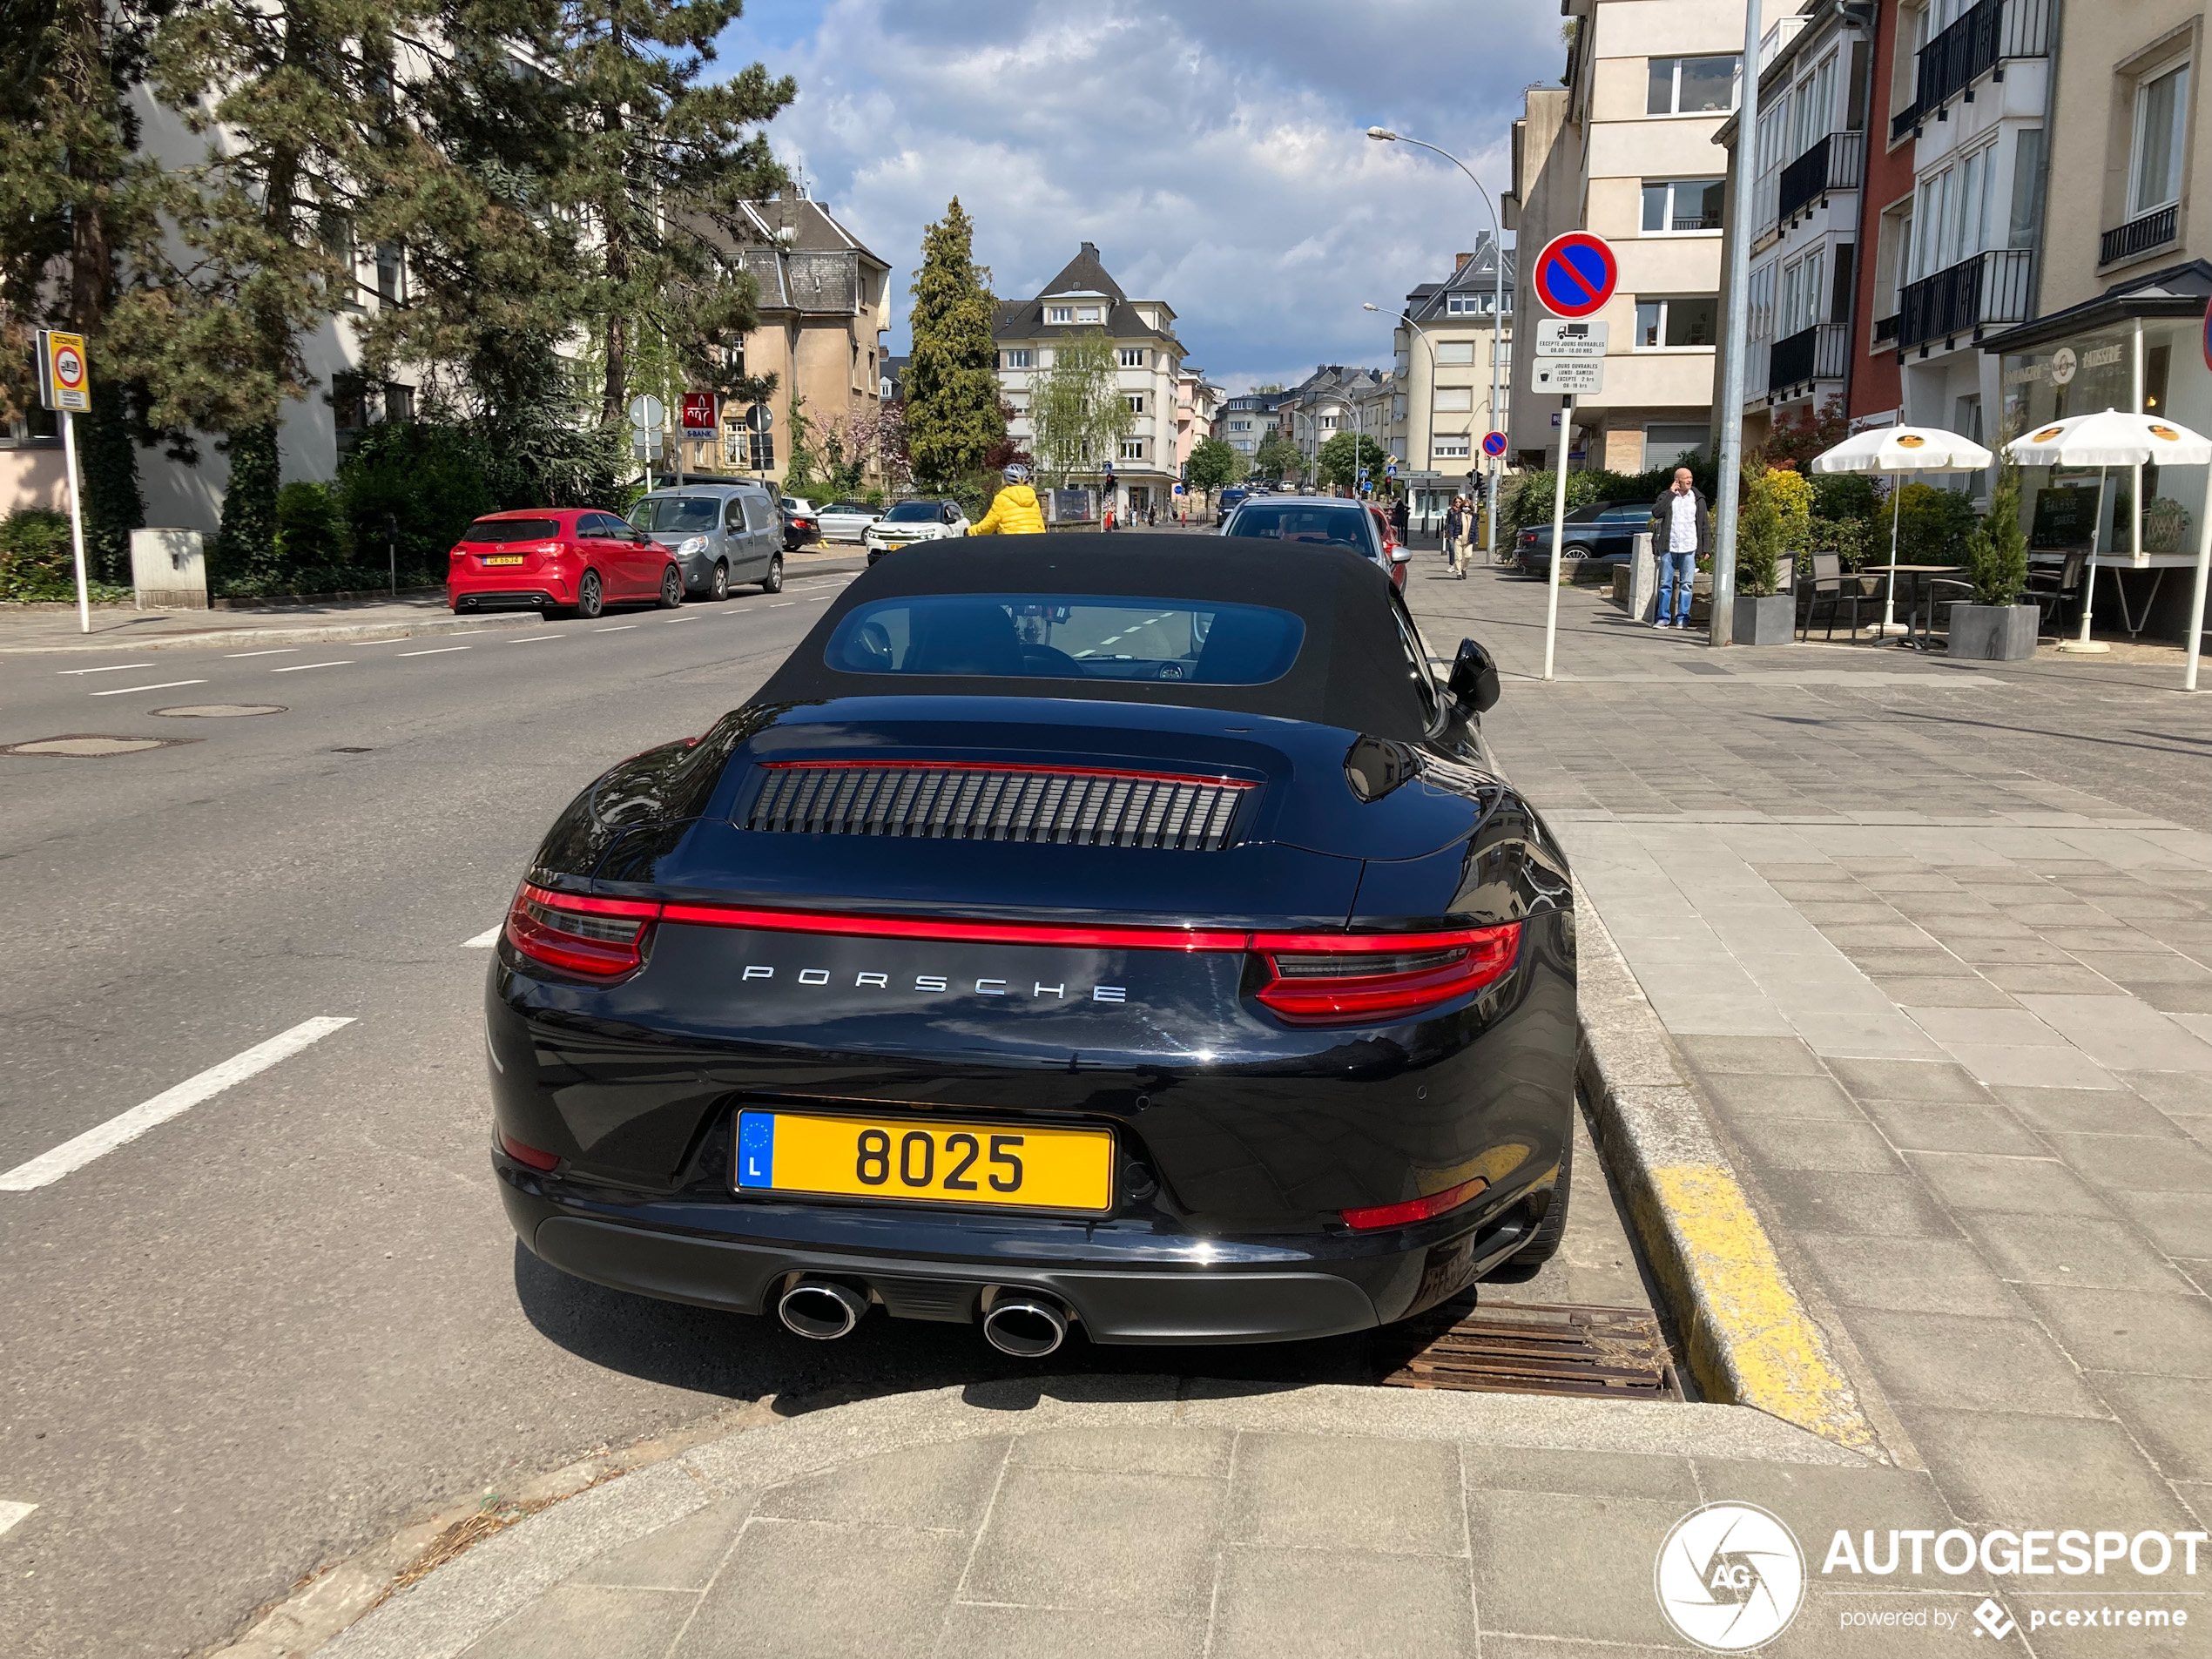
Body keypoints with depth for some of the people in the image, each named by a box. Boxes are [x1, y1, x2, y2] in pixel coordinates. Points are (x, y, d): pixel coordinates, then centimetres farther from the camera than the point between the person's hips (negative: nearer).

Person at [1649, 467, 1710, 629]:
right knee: (1665, 584, 3)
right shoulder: (1666, 496, 6)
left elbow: (1705, 525, 9)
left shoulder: (1698, 499, 8)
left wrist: (1707, 548, 3)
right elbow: (1656, 512, -13)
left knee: (1687, 584, 0)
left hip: (1689, 549, 0)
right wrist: (1671, 494, -10)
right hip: (1668, 548, 0)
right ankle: (1663, 618, 9)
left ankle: (1682, 619, 5)